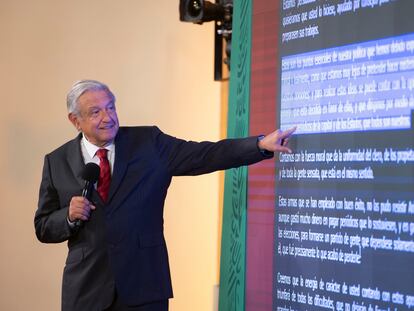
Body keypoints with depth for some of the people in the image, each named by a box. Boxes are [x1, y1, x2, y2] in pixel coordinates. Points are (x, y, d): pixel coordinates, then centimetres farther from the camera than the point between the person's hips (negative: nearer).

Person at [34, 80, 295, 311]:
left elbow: (204, 155, -7)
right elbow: (43, 228, 8)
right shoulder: (57, 162, 3)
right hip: (86, 289, 1)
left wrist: (261, 145, -17)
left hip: (144, 285, -1)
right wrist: (69, 216, -13)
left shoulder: (148, 142, 0)